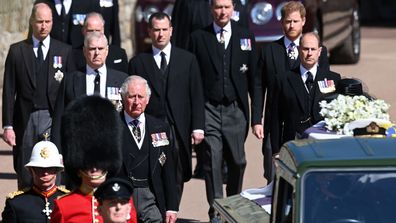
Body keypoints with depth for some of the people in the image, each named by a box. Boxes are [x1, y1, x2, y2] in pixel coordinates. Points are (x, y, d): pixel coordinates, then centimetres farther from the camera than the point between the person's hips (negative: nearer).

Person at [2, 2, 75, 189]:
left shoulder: (64, 51, 7)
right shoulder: (17, 51, 6)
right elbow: (9, 91, 4)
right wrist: (8, 126, -2)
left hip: (53, 119, -1)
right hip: (25, 120, 1)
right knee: (25, 179, 4)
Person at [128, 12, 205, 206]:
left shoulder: (188, 59, 9)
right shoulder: (138, 62, 7)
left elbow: (196, 95, 7)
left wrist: (197, 127, 0)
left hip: (179, 131, 1)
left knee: (177, 180, 2)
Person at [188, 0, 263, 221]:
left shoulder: (246, 37, 5)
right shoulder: (198, 37, 2)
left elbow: (255, 80, 5)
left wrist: (257, 117, -1)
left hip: (236, 110, 1)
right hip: (209, 110, -1)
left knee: (238, 162, 7)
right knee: (213, 163, -6)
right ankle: (216, 212, 1)